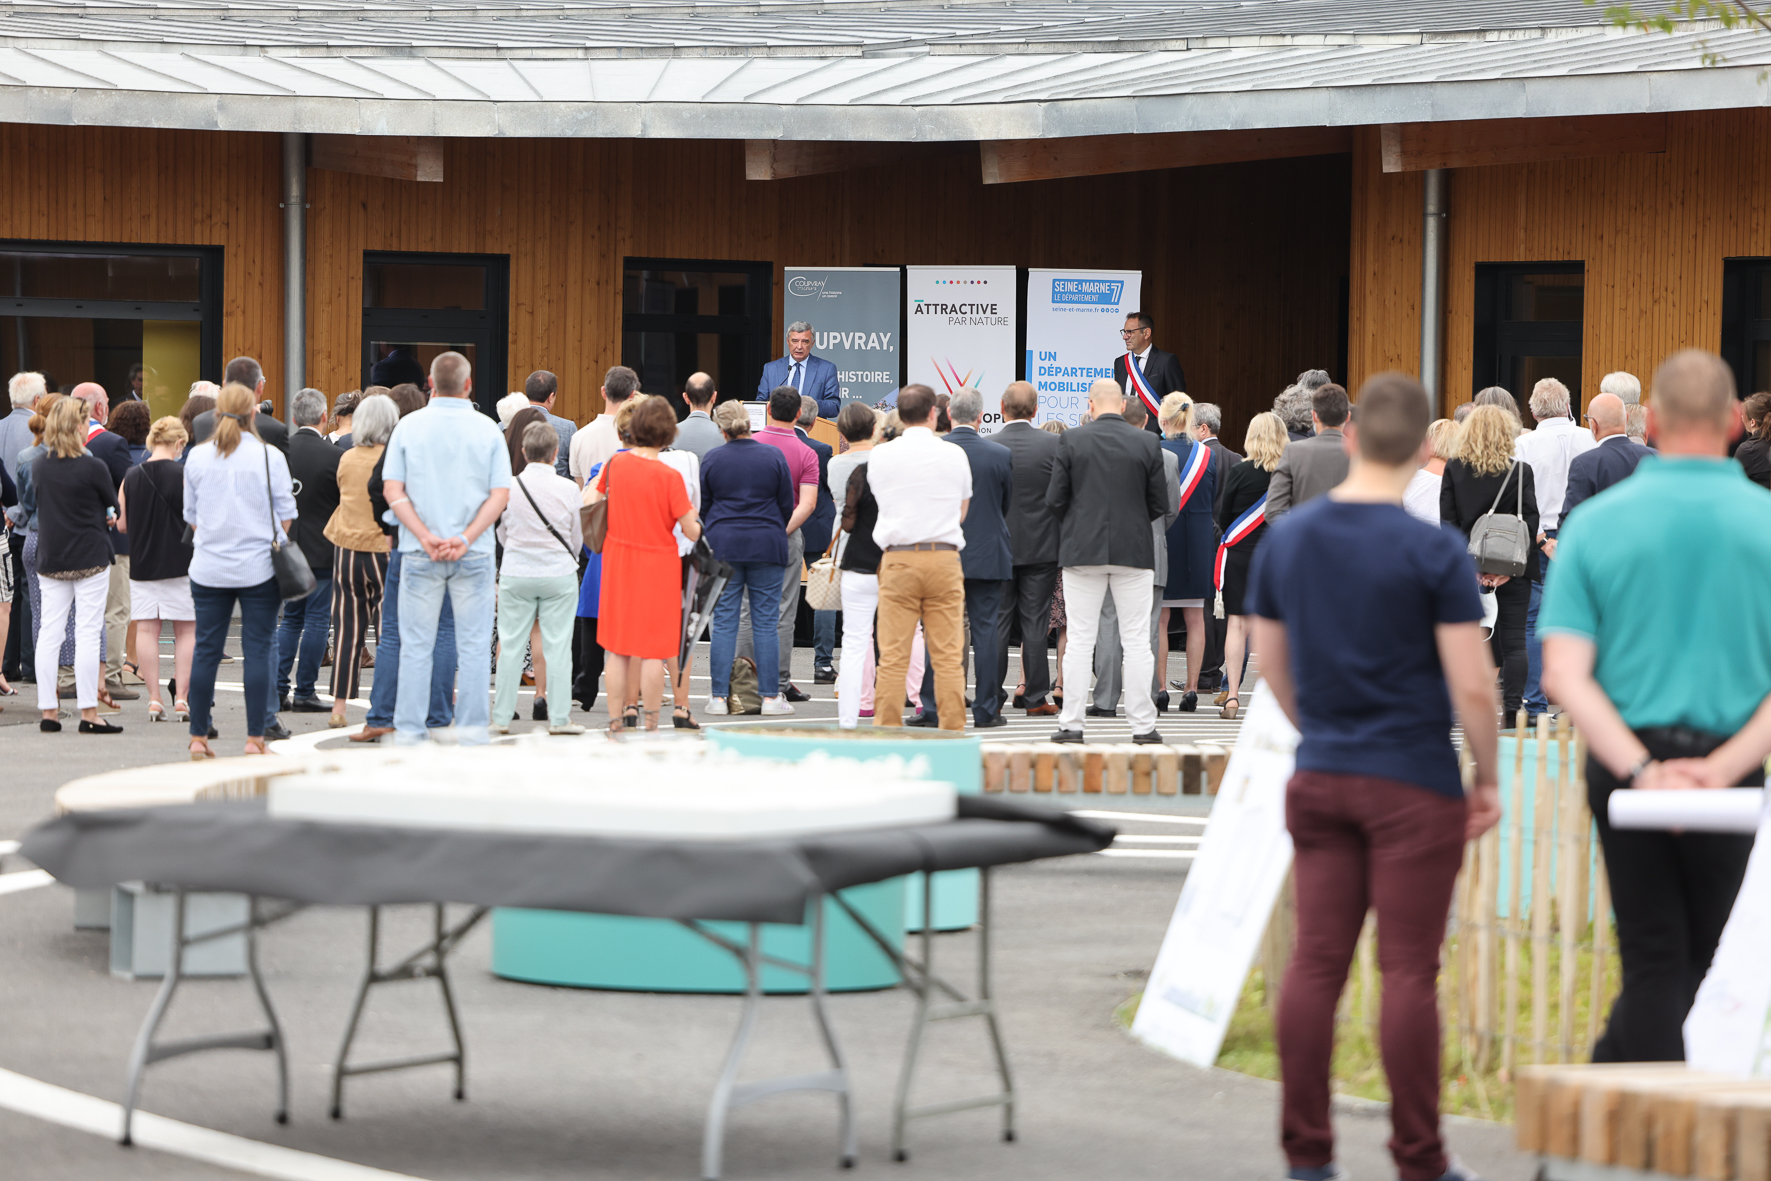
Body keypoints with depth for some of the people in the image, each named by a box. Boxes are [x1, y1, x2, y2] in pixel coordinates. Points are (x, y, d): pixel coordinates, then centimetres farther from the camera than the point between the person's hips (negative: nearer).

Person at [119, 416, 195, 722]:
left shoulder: (132, 477, 0)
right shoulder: (183, 475, -11)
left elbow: (121, 523, 6)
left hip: (141, 563, 3)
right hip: (179, 562, -3)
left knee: (146, 630, 5)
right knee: (186, 630, 6)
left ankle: (154, 698, 3)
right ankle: (181, 697, 2)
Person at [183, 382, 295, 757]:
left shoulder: (197, 456, 2)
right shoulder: (270, 456, -5)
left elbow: (190, 515, 12)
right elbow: (286, 513, 1)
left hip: (208, 567, 3)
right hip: (259, 567, -2)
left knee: (205, 650, 7)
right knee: (258, 650, 1)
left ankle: (198, 738, 10)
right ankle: (255, 739, 0)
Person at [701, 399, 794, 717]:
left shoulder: (713, 459, -3)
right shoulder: (773, 456, -3)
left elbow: (703, 504, 6)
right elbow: (787, 504, 2)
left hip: (723, 547, 0)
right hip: (767, 547, 0)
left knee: (724, 622, 3)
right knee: (765, 622, 3)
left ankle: (720, 697, 1)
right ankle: (770, 696, 2)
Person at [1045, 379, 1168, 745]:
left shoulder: (1071, 440, -5)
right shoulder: (1147, 443, -3)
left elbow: (1055, 499, -4)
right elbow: (1160, 505, 1)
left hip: (1082, 550, 0)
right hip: (1134, 550, 0)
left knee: (1080, 639, 4)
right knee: (1136, 639, 4)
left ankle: (1071, 723, 4)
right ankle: (1142, 724, 4)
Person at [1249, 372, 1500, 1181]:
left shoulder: (1283, 541, 3)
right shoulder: (1433, 553, -12)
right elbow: (1472, 687, -13)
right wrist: (1489, 779, 2)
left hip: (1320, 780, 5)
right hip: (1414, 784, -5)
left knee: (1316, 963, 5)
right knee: (1409, 971, -1)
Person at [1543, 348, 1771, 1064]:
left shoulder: (1595, 523, -2)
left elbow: (1565, 674, -10)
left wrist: (1642, 771, -14)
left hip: (1625, 762, 0)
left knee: (1653, 962, 8)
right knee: (1696, 957, 16)